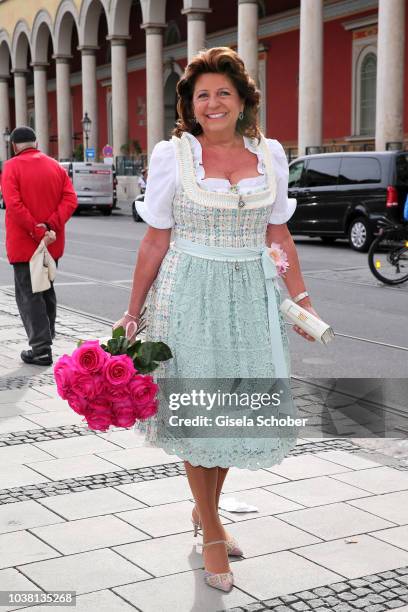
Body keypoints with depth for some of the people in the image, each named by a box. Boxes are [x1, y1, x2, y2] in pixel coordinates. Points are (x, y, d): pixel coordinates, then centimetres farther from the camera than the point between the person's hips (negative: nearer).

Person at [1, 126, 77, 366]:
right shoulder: (56, 166, 7)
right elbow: (70, 199, -4)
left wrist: (37, 233, -19)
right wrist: (51, 225, -13)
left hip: (24, 244, -5)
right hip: (53, 244, 5)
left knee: (29, 295, -1)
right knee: (47, 291, 19)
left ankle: (41, 349, -6)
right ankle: (46, 340, 26)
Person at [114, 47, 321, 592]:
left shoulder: (270, 155, 4)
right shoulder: (172, 155, -4)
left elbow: (278, 235, 11)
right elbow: (155, 241, -1)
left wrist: (300, 298, 7)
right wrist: (133, 312, 0)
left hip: (251, 295, 3)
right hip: (190, 293, -3)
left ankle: (205, 508, 35)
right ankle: (211, 533, 22)